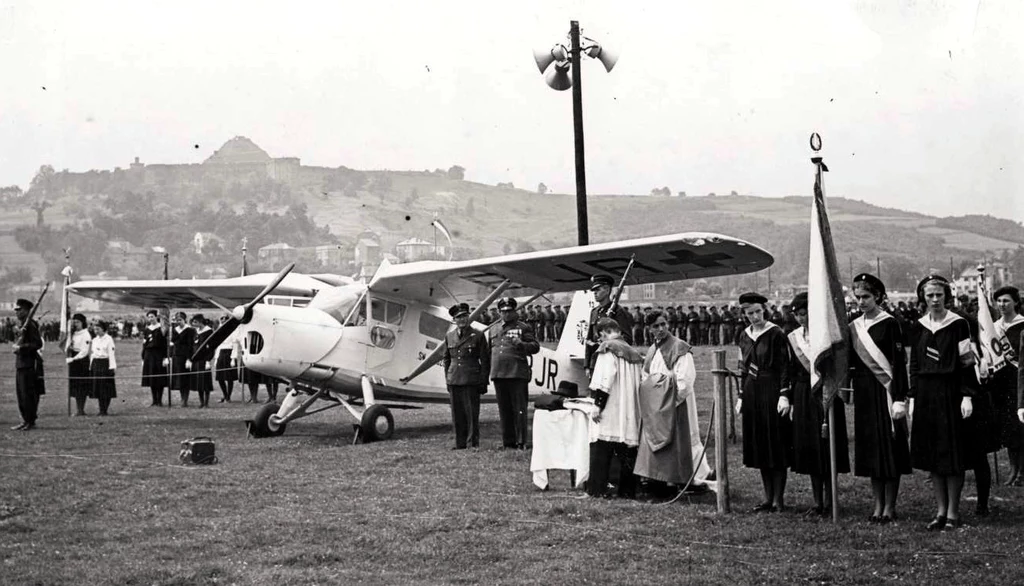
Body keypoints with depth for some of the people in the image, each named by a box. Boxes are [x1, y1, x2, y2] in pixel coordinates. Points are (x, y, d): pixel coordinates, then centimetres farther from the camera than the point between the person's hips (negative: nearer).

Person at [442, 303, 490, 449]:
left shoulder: (478, 336, 0)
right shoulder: (449, 336, 11)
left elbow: (485, 360, 1)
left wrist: (483, 382, -3)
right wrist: (447, 379, 13)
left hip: (471, 381, -4)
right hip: (454, 381, 4)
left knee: (472, 413, -4)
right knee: (457, 414, 6)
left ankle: (473, 443, 3)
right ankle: (460, 444, 13)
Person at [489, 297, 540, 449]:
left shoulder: (523, 327, 5)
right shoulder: (494, 330, 19)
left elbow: (535, 346, 0)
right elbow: (489, 350, 26)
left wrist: (521, 344, -19)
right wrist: (489, 372, 15)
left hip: (518, 374, -5)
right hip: (499, 374, 5)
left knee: (519, 409, -6)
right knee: (504, 410, 8)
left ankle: (521, 442, -3)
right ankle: (508, 442, 14)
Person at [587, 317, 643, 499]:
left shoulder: (607, 350, -7)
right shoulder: (634, 354, 14)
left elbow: (604, 381, -15)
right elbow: (640, 383, 14)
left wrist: (598, 405, -13)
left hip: (609, 414, -6)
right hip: (631, 413, 6)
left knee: (601, 450, -2)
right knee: (627, 452, 8)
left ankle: (598, 489, -4)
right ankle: (627, 490, 9)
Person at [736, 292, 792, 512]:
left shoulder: (776, 334, -8)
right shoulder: (744, 336, 10)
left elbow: (785, 367, -10)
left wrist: (784, 395, -17)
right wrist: (741, 396, 13)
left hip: (772, 392, -6)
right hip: (752, 394, 6)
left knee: (776, 446, -1)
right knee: (759, 449, 9)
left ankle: (778, 499, 5)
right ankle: (768, 498, 16)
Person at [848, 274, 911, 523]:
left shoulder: (889, 324, -8)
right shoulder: (854, 328, 10)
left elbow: (899, 363, -12)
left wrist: (899, 399, -17)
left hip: (885, 391, -6)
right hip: (864, 394, 6)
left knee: (890, 446, -1)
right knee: (870, 448, 8)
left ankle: (890, 506, 5)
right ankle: (878, 505, 14)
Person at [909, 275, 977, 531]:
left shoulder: (958, 324, -4)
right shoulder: (918, 326, 8)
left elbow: (967, 363, -6)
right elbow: (914, 365, 11)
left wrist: (967, 396, -12)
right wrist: (913, 398, 7)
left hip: (950, 394, -4)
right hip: (925, 394, 4)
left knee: (952, 453, -1)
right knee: (931, 455, 5)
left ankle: (953, 512, 6)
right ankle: (941, 510, 12)